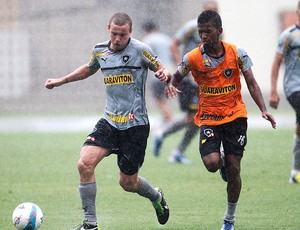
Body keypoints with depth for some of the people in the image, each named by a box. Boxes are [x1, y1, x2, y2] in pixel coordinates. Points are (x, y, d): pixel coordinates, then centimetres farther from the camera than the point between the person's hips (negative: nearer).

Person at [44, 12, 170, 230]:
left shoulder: (140, 50, -9)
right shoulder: (100, 51, 5)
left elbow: (162, 69, 1)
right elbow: (89, 68, 27)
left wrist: (164, 74, -23)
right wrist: (61, 81, 29)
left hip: (136, 124, -4)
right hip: (110, 121, 4)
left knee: (128, 183, 4)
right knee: (85, 164, -17)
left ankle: (157, 197, 40)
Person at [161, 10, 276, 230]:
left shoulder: (236, 53, -9)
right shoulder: (193, 58, -9)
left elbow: (252, 83, -2)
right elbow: (177, 76, 8)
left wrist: (264, 110, -14)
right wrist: (171, 85, -16)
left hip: (235, 115, 0)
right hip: (208, 118, 0)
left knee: (233, 169, -1)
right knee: (212, 163, -22)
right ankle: (222, 161, 19)